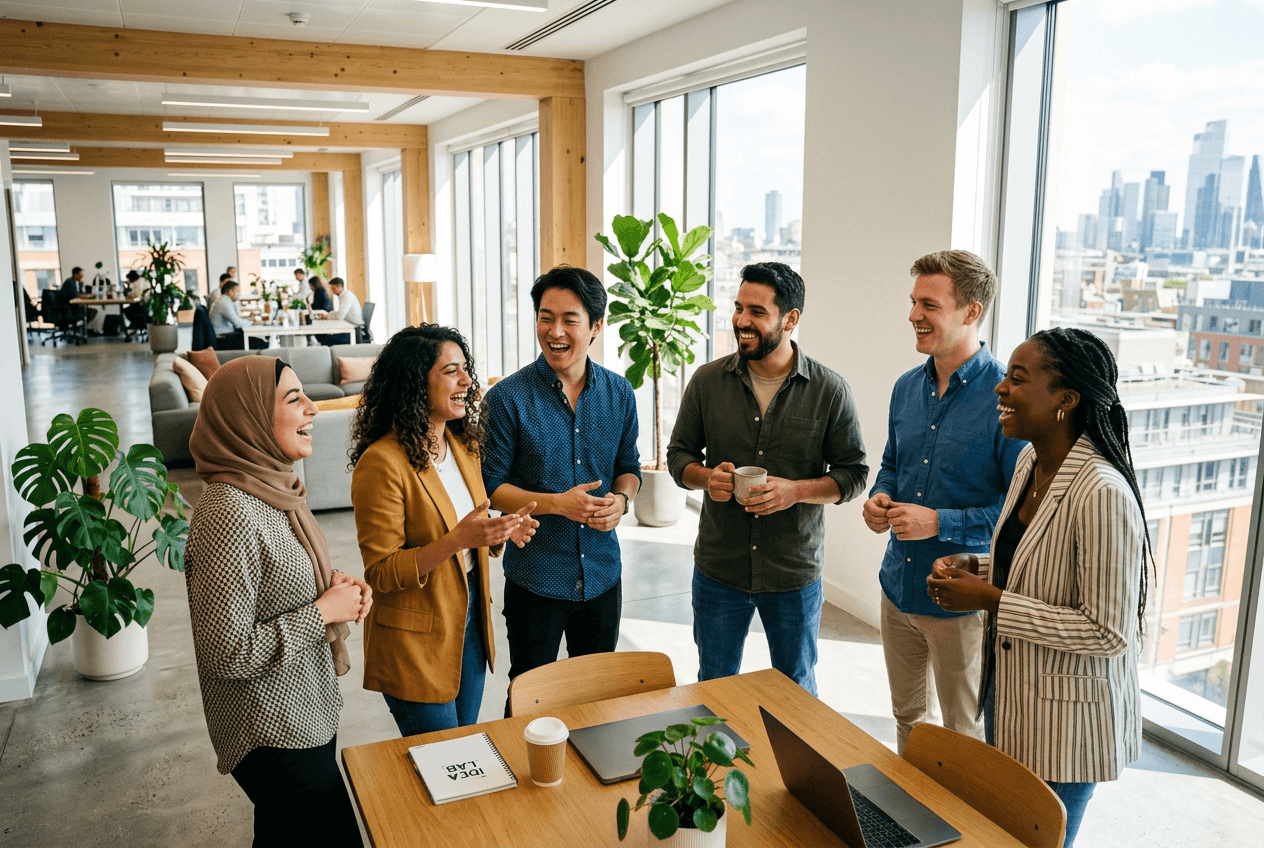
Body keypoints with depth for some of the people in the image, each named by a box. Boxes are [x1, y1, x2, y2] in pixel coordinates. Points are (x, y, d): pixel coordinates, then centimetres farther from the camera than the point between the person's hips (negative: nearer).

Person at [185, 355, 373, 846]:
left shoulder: (272, 489, 2)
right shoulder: (229, 515, -28)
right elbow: (227, 654, -27)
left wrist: (334, 584, -2)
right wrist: (323, 613, -21)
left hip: (309, 713, 9)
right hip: (275, 735, -9)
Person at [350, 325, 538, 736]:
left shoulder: (461, 443, 3)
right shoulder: (382, 462, -21)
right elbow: (381, 573, -20)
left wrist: (499, 531, -7)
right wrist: (459, 539, -31)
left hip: (468, 622, 7)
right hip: (415, 639, -7)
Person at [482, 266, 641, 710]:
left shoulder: (618, 392, 0)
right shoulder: (508, 398, -13)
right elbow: (492, 485, -9)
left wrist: (620, 499, -11)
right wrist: (556, 503, -23)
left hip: (602, 572, 4)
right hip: (535, 577, -4)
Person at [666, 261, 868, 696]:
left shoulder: (830, 391, -8)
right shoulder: (707, 381, -4)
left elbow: (853, 472, -4)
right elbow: (679, 453, 5)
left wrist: (796, 490, -21)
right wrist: (706, 477, -17)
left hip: (796, 574, -1)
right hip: (718, 570, 1)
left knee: (797, 691, 18)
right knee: (714, 689, 19)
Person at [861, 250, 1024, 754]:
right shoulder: (907, 388, 4)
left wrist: (941, 522, -23)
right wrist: (880, 499, -2)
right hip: (899, 586, 7)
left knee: (964, 736, 14)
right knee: (907, 717, 24)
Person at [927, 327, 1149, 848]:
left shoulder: (1102, 495, -28)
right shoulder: (1030, 461, 0)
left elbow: (1109, 633, -26)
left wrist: (991, 600, -24)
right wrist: (974, 567, -3)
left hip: (1064, 718, -8)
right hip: (1009, 689, 8)